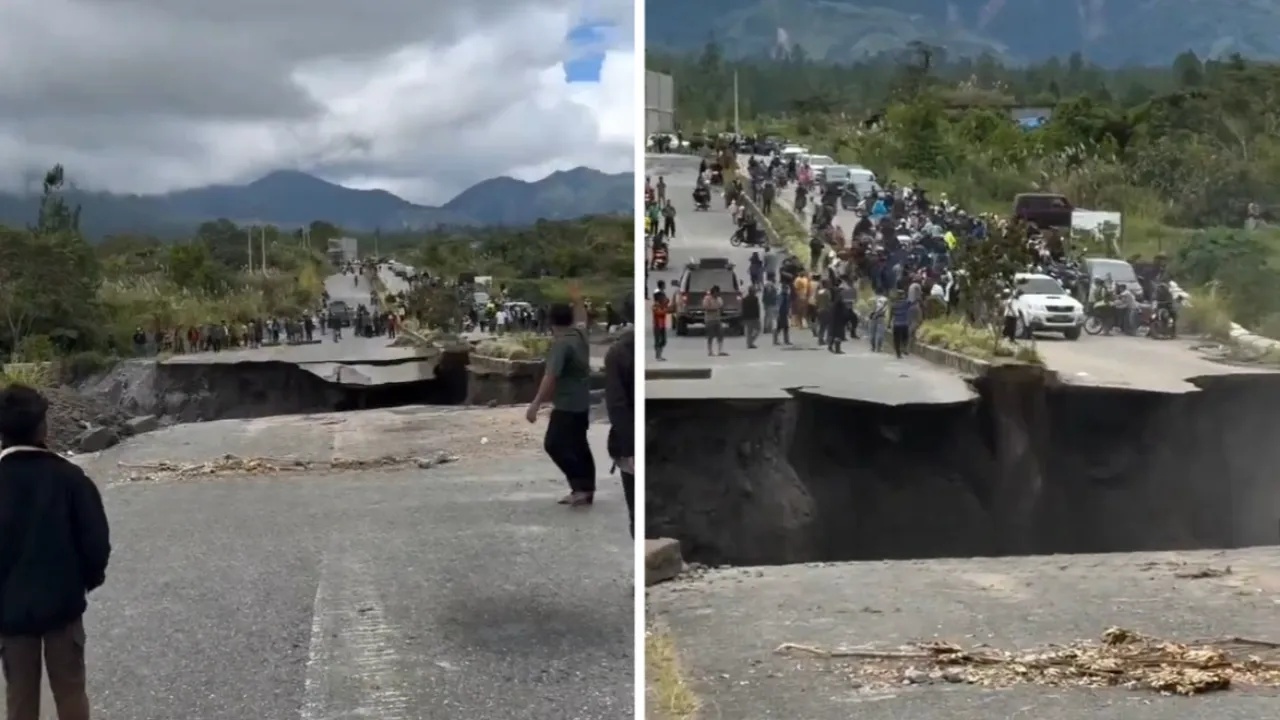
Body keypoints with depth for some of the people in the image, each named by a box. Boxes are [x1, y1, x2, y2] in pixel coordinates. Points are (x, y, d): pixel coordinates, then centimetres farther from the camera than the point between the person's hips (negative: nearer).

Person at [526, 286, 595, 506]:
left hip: (567, 405, -10)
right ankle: (586, 489, 19)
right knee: (578, 445, 15)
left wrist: (536, 404, -29)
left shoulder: (561, 344, -20)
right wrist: (577, 301, 45)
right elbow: (581, 319, 31)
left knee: (555, 444, -12)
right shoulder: (580, 335, 5)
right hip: (582, 403, 10)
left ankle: (581, 487, -18)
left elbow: (550, 377, -27)